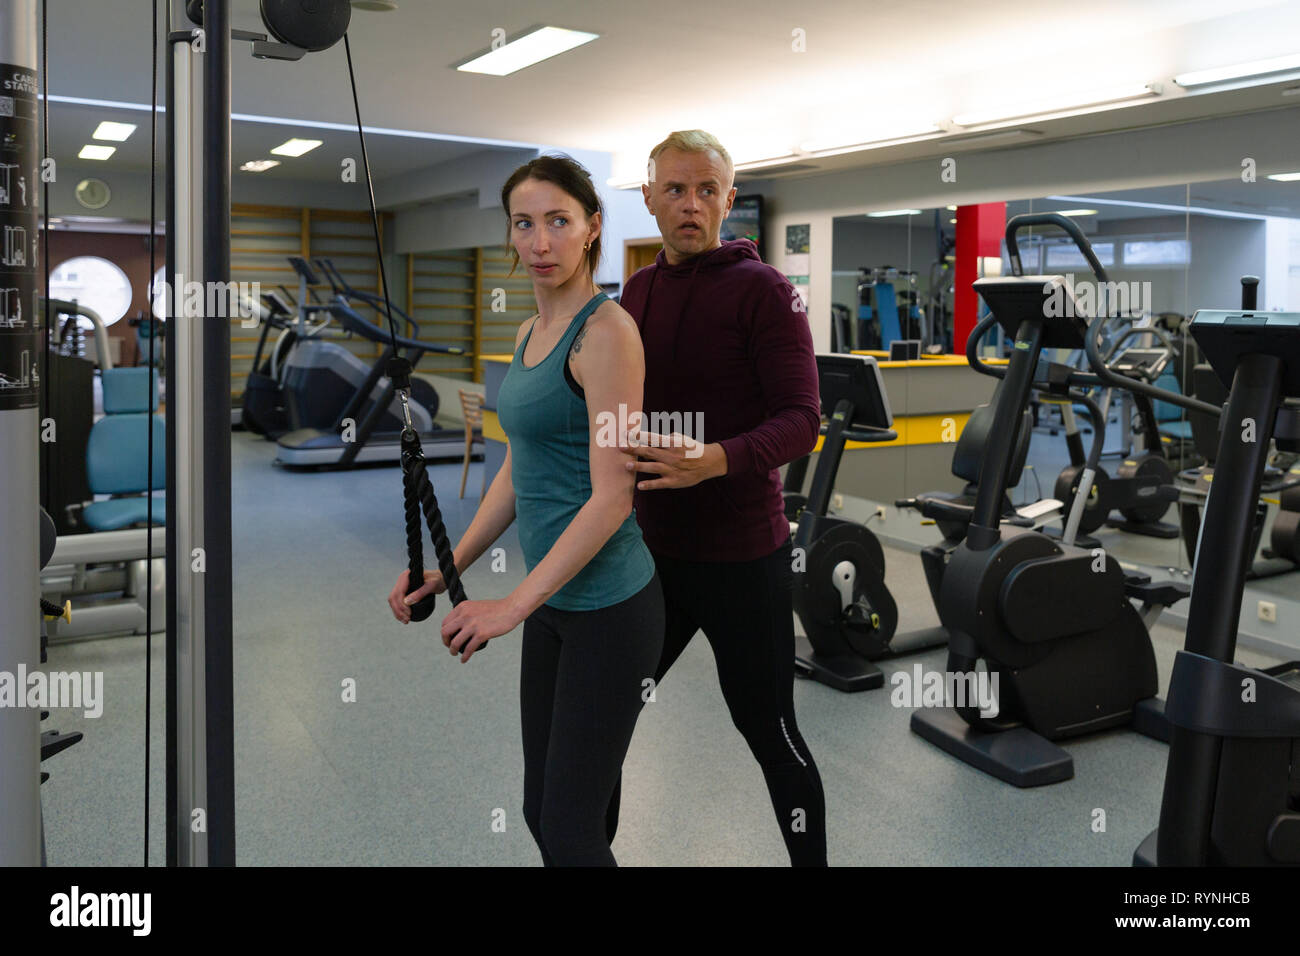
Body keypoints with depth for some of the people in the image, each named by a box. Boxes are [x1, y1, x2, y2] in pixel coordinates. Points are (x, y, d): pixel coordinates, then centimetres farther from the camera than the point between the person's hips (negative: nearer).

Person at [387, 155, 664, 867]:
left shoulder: (606, 331, -16)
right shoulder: (529, 332, 11)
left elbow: (611, 496, -21)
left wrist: (514, 606, -21)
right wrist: (446, 569, 10)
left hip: (609, 608, -9)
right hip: (553, 603, 9)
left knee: (572, 829, 1)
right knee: (540, 812, 17)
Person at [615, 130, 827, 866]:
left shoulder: (763, 290, -10)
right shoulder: (638, 292, 9)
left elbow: (801, 421, -18)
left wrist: (716, 460, -34)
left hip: (742, 557, -6)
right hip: (652, 549, 6)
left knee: (770, 733, 8)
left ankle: (813, 858, 31)